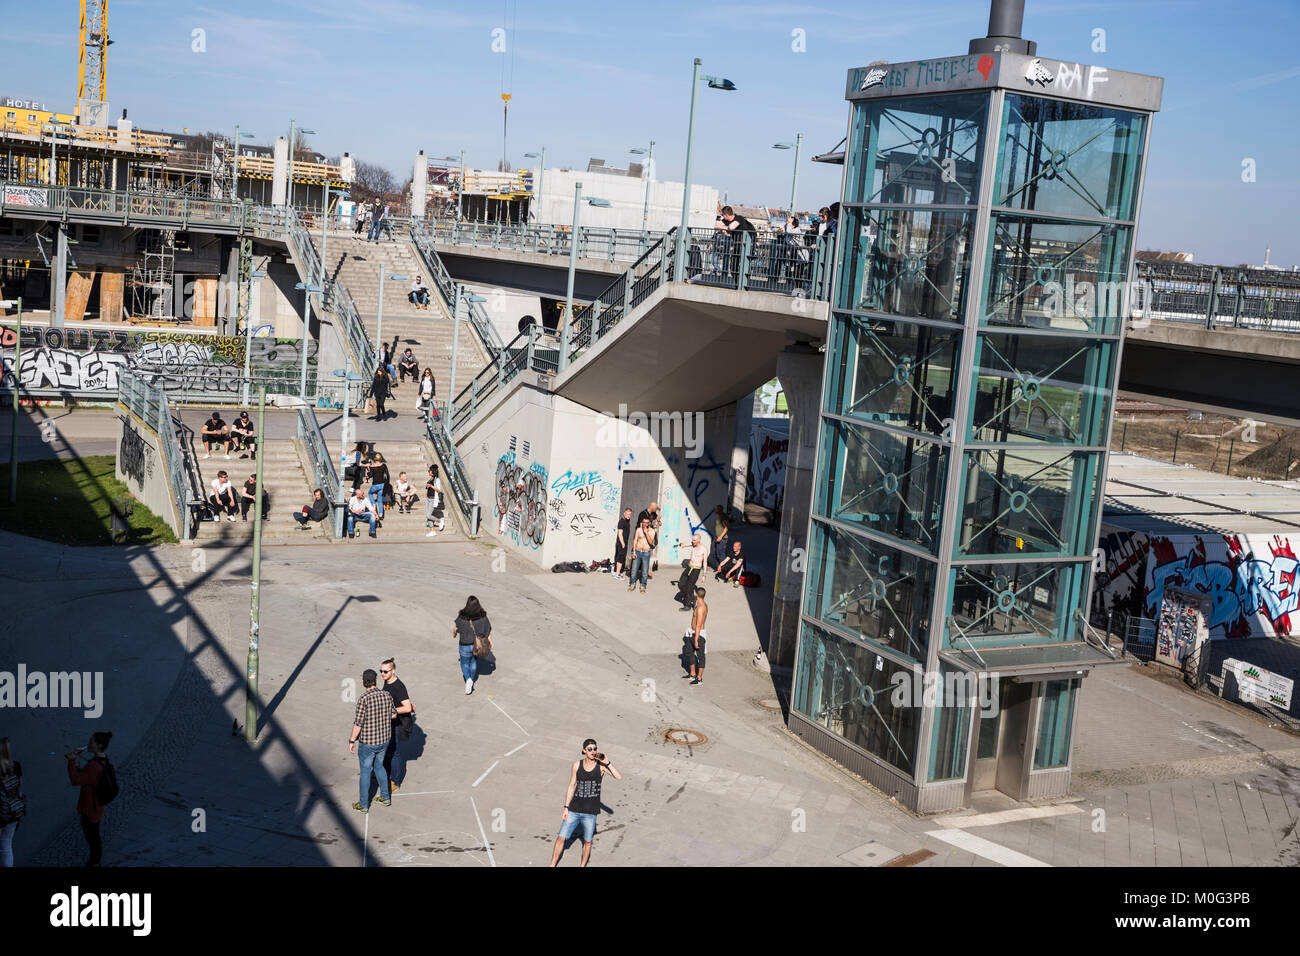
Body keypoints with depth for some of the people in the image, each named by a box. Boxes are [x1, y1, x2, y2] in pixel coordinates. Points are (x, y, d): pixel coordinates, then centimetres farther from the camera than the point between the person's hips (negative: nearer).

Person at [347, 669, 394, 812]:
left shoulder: (363, 699, -22)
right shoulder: (387, 695, -6)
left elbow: (358, 723, -19)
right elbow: (393, 715, 8)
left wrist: (351, 741, -8)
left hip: (367, 742, -5)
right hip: (384, 740, 5)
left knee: (365, 771, 10)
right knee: (379, 766, 25)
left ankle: (364, 804, 22)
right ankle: (385, 797, 33)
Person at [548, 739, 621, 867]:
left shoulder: (601, 765, -7)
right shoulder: (577, 764, -1)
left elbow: (619, 777, -19)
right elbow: (571, 787, 5)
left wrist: (607, 763, -25)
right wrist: (566, 808, 3)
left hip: (590, 812, -2)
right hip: (574, 809, 2)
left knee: (587, 842, 10)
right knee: (561, 838, 4)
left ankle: (583, 866, 31)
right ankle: (553, 865, 21)